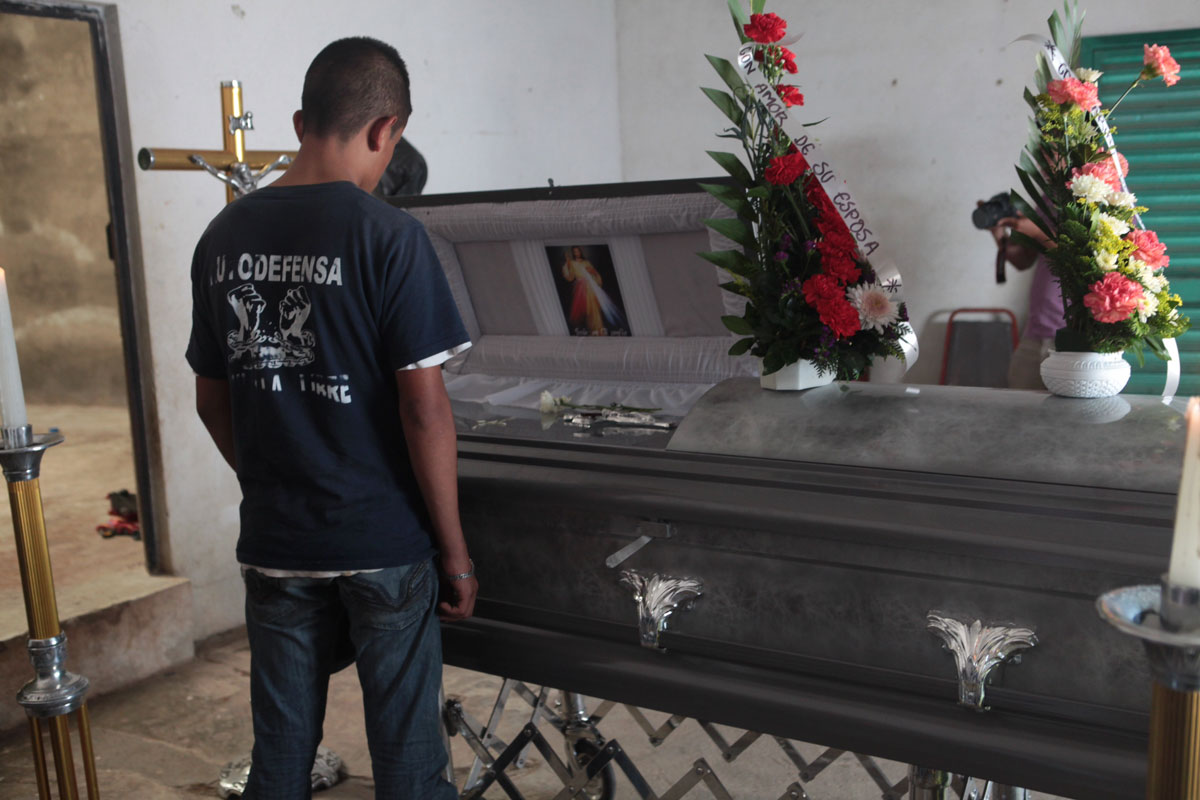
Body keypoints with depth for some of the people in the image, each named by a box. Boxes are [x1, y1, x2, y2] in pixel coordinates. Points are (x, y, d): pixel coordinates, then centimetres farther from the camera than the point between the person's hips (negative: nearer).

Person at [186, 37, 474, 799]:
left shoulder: (224, 238, 2)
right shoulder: (389, 236, -14)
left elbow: (213, 399, 9)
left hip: (273, 542, 5)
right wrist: (455, 551, -7)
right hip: (384, 542, -5)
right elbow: (423, 406, -16)